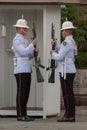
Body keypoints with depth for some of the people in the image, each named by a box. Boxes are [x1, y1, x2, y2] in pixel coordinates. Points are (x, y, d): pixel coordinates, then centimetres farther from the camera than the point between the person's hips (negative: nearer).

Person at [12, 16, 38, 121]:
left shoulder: (24, 40, 21)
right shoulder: (16, 40, -10)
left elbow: (30, 56, 20)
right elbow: (23, 53, -22)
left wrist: (34, 51, 0)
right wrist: (32, 44, -16)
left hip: (27, 71, 10)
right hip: (20, 71, -10)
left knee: (26, 93, 8)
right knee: (21, 93, -8)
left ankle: (24, 114, 11)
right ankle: (20, 115, -6)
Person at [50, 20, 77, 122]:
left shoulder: (67, 42, -16)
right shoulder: (72, 42, 16)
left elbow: (59, 57, -20)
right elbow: (61, 51, 26)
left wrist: (53, 54, -1)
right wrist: (55, 45, 11)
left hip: (66, 72, -10)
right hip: (70, 71, 10)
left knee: (67, 94, -7)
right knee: (69, 94, 11)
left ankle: (69, 116, -6)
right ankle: (71, 115, 13)